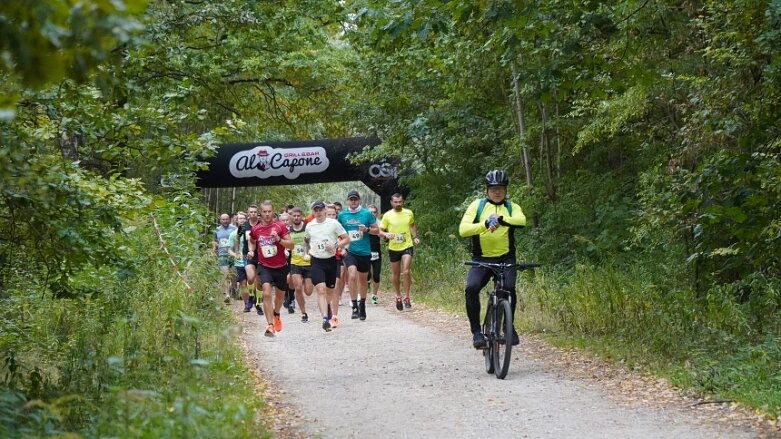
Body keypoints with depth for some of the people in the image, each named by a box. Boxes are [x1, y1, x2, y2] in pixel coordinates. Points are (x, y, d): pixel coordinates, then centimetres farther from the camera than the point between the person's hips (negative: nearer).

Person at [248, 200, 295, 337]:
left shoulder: (280, 226, -8)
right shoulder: (256, 229, -1)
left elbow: (291, 245, -10)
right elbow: (252, 242, 20)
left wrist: (279, 239, -25)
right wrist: (251, 250, 0)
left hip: (281, 266, 1)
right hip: (264, 266, -1)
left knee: (280, 294, 17)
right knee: (267, 293, -20)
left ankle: (276, 315, 48)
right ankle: (270, 325, -20)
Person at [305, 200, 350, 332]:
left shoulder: (333, 223, -2)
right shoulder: (309, 226, 6)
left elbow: (346, 239, 0)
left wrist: (335, 246, -15)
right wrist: (307, 251, 8)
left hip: (331, 260, 0)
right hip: (316, 262, 0)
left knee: (331, 291, 12)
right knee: (321, 290, -16)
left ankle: (334, 316, 29)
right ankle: (325, 319, -24)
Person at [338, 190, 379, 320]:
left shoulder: (367, 213, -1)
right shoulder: (342, 215, 3)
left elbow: (377, 230, 4)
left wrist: (367, 229, -15)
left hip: (364, 251, 1)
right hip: (349, 251, -1)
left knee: (363, 279, 13)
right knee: (352, 275, -22)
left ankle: (362, 305, 31)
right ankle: (354, 306, -19)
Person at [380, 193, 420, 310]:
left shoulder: (409, 213, 2)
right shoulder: (387, 215, -4)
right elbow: (380, 231, 0)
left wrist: (415, 237, 7)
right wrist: (386, 235, -21)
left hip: (407, 246, 0)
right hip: (393, 248, 1)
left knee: (406, 272, -16)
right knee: (395, 274, 10)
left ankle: (406, 297, -6)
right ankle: (398, 296, 30)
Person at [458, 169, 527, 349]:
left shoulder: (511, 207, 5)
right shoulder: (477, 205, 2)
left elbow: (521, 220, -19)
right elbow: (463, 230, -12)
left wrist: (500, 219, -36)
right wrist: (485, 224, -29)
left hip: (506, 258, 0)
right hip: (481, 259, 0)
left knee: (509, 289, -24)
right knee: (471, 288, -25)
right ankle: (476, 331, -12)